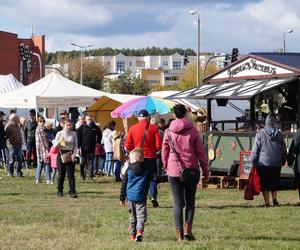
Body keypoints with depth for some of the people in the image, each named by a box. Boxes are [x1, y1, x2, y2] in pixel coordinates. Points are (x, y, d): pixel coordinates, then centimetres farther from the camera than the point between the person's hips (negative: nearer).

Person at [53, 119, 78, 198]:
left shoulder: (74, 134, 3)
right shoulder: (59, 133, 0)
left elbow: (76, 145, 7)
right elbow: (55, 145, 1)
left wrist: (74, 154, -7)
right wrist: (59, 141, -19)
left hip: (70, 154, 0)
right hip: (61, 153, 0)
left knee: (71, 174, -6)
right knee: (61, 173, 4)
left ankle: (72, 192, -8)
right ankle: (60, 191, 17)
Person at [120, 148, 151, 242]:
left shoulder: (129, 170, 2)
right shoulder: (146, 170, 3)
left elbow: (124, 184, 6)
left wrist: (122, 198, 13)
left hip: (130, 196, 1)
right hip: (141, 197, -1)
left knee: (132, 216, 14)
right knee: (141, 215, -4)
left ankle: (132, 234, 15)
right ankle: (139, 231, -27)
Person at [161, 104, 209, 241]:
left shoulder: (169, 131, -2)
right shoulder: (193, 130, -4)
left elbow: (164, 152, 5)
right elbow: (200, 152, -1)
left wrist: (166, 168, 18)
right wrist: (205, 169, 7)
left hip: (174, 171, 0)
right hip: (191, 170, 0)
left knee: (177, 202, 5)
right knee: (190, 200, 11)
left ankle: (179, 233, 1)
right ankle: (188, 229, -4)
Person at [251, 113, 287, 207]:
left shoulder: (260, 134, -4)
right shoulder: (279, 134, 2)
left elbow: (255, 150, -3)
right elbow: (284, 150, 9)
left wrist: (253, 161, 3)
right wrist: (283, 161, 20)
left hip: (263, 163, -2)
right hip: (276, 164, 2)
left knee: (264, 183, 3)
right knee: (275, 182, 18)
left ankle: (267, 202, 1)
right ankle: (274, 199, 8)